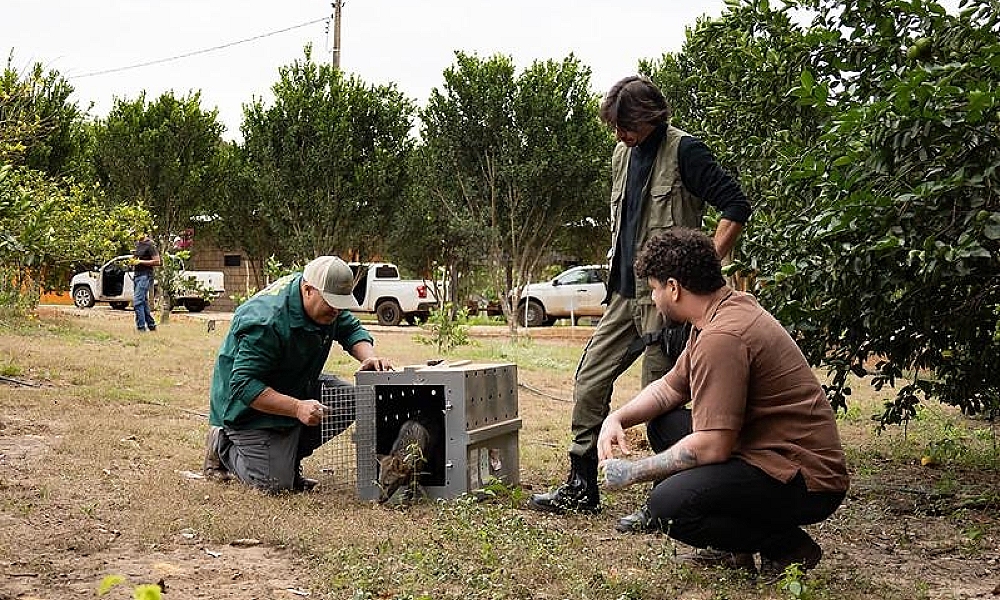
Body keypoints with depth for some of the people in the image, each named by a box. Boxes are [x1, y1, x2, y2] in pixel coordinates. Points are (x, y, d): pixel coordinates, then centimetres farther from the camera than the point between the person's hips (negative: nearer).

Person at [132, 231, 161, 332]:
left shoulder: (150, 245, -10)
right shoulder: (137, 244, 15)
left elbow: (157, 262, -14)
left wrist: (141, 262, -16)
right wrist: (133, 261, 9)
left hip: (145, 275, -9)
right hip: (136, 274, 9)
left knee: (137, 301, -15)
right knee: (143, 302, 12)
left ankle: (141, 327, -15)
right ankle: (151, 325, 19)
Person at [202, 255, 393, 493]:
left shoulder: (327, 302, -8)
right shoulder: (267, 322, -34)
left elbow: (352, 329, 5)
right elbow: (244, 386, -34)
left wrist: (369, 357, -18)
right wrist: (297, 408, -41)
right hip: (250, 405, -9)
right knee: (275, 483, -17)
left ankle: (287, 457, 7)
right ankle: (223, 446, 11)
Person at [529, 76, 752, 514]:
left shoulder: (683, 152, -10)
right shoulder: (623, 154, 14)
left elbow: (735, 206, -14)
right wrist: (617, 272, 17)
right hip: (625, 293, 8)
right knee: (590, 380, 8)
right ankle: (581, 487, 18)